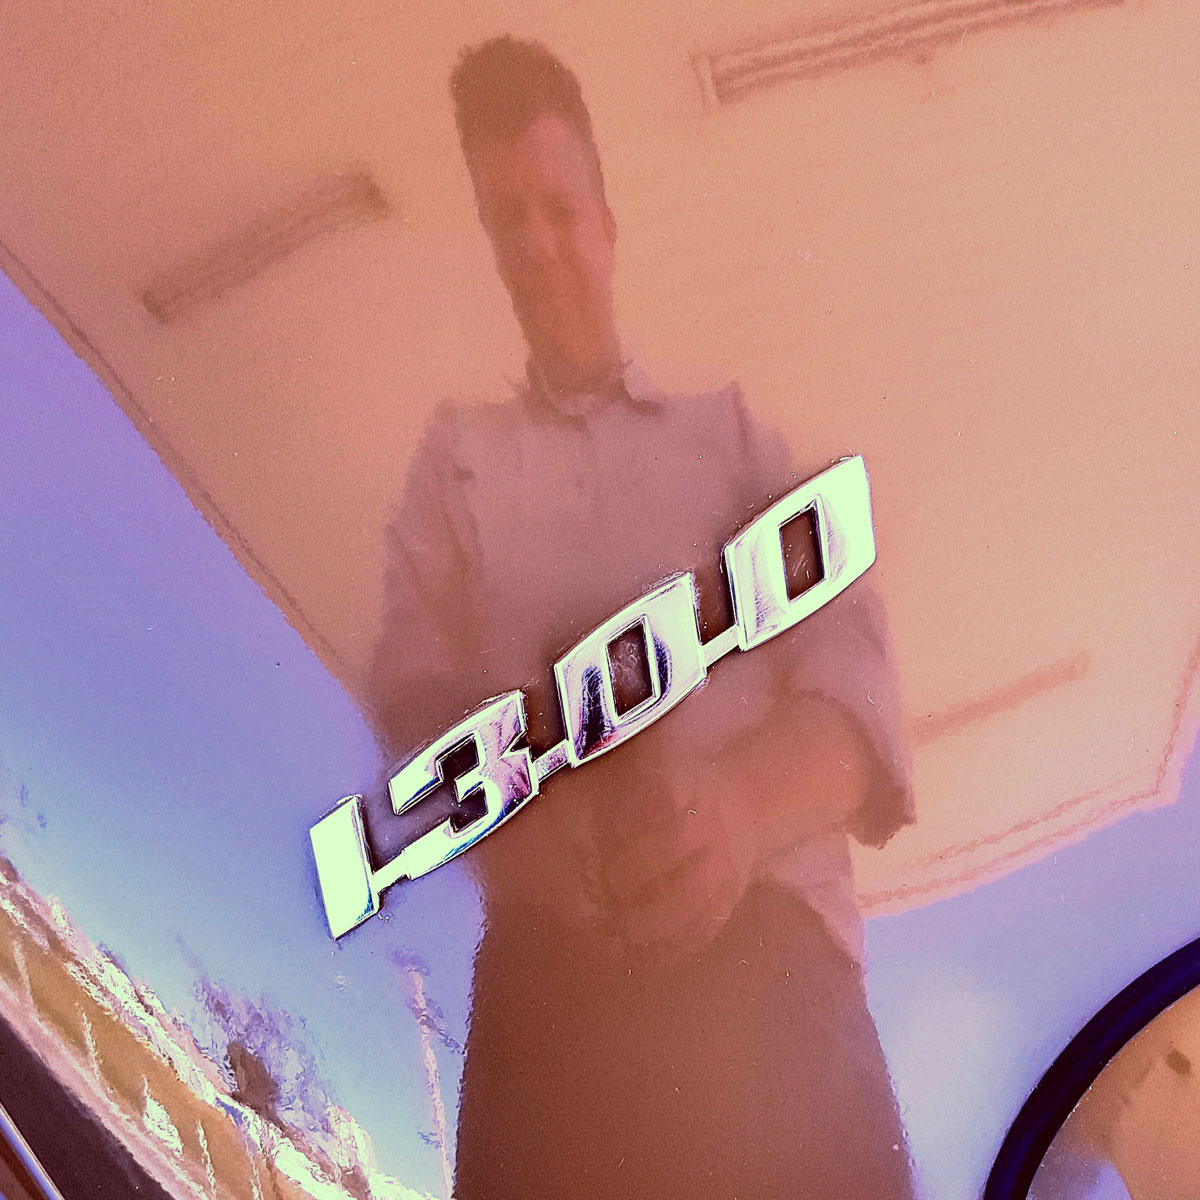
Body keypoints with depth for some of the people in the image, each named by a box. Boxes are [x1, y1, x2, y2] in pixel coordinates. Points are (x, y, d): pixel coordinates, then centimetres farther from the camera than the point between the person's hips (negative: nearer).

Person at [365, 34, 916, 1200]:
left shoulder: (731, 429, 18)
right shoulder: (454, 456, 20)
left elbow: (850, 660, 5)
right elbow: (412, 696, 6)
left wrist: (745, 800, -19)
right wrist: (536, 799, -18)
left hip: (769, 949, 0)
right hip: (547, 973, 0)